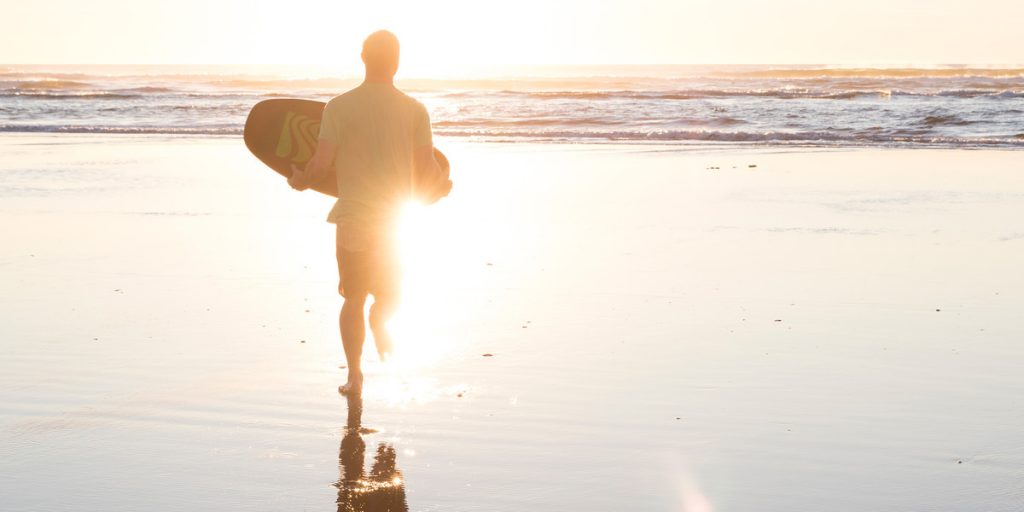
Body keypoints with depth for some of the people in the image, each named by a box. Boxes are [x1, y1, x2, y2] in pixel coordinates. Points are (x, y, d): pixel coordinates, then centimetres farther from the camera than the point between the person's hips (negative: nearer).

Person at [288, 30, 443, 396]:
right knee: (390, 294, 21)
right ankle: (380, 321, -10)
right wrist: (440, 177, 19)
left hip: (353, 218, 0)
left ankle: (354, 375, 6)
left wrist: (299, 180, 12)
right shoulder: (415, 110, -3)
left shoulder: (338, 106, -6)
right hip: (397, 218, 1)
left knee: (354, 297, 13)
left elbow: (321, 163, -9)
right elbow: (428, 170, -4)